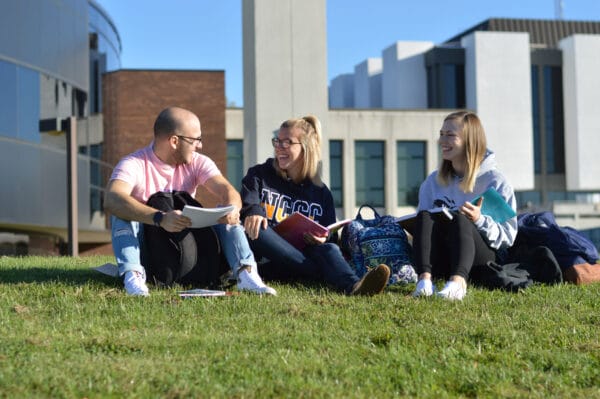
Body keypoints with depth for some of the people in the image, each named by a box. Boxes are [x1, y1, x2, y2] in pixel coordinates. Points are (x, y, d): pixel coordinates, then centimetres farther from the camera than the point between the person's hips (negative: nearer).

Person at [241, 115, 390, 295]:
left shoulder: (321, 192, 16)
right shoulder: (259, 176, 12)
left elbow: (330, 238, 15)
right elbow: (247, 203, -5)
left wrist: (324, 239, -10)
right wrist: (254, 211, -29)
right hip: (266, 259, -1)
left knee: (329, 249, -30)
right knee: (254, 229, -33)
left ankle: (354, 286, -64)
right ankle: (321, 273, -38)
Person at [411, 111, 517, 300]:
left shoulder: (495, 181, 2)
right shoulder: (433, 181, 14)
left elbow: (508, 236, -2)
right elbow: (421, 223, 17)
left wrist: (479, 220, -20)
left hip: (481, 260, -3)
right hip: (441, 265, 4)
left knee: (459, 219, -33)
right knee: (424, 216, -24)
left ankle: (458, 281, -59)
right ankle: (425, 278, -48)